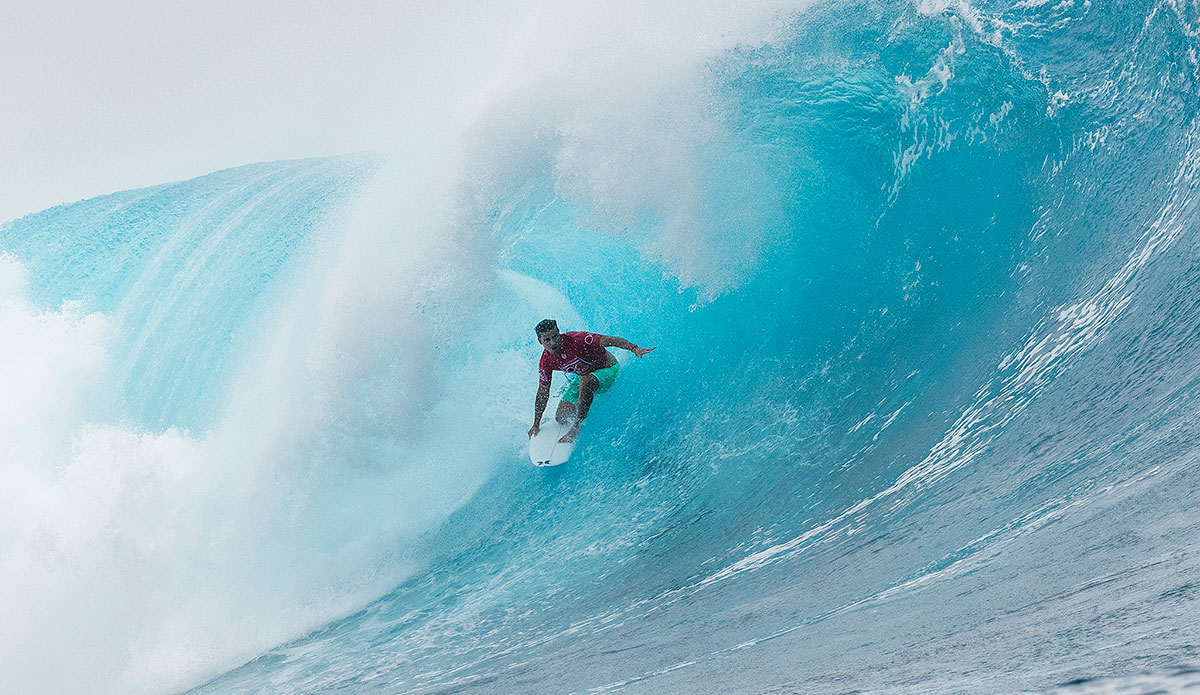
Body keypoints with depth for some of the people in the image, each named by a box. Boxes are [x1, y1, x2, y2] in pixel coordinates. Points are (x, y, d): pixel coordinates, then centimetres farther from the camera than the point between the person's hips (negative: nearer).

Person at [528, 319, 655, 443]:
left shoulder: (576, 339, -32)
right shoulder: (546, 363, -15)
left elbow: (609, 340, -35)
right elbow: (542, 394, -4)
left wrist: (634, 348, -51)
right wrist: (536, 425, -1)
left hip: (607, 370, -5)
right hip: (581, 376, 6)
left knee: (585, 381, -39)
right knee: (561, 418, -3)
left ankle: (577, 426, -25)